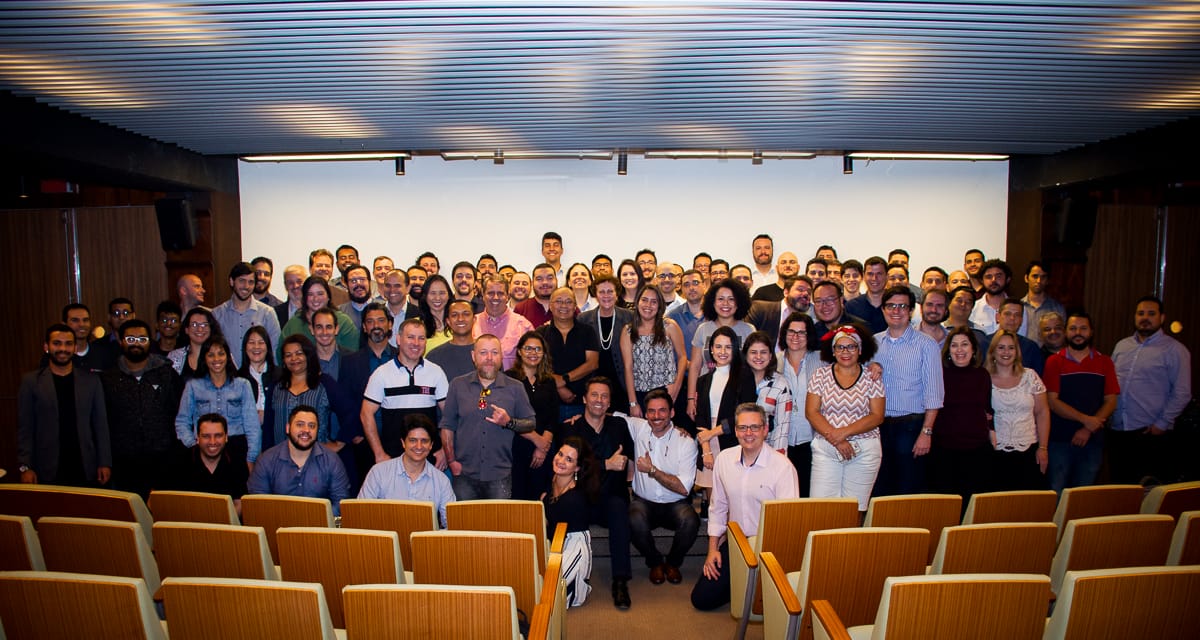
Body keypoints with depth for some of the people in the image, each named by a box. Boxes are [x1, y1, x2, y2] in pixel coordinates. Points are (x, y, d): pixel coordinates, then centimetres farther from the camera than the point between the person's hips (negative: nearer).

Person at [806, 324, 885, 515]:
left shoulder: (871, 378, 5)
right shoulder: (820, 375, 6)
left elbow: (877, 417, -1)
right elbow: (811, 412, -1)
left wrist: (844, 432, -13)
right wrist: (836, 439, -12)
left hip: (864, 451, 0)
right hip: (826, 451, 0)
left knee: (855, 510, 1)